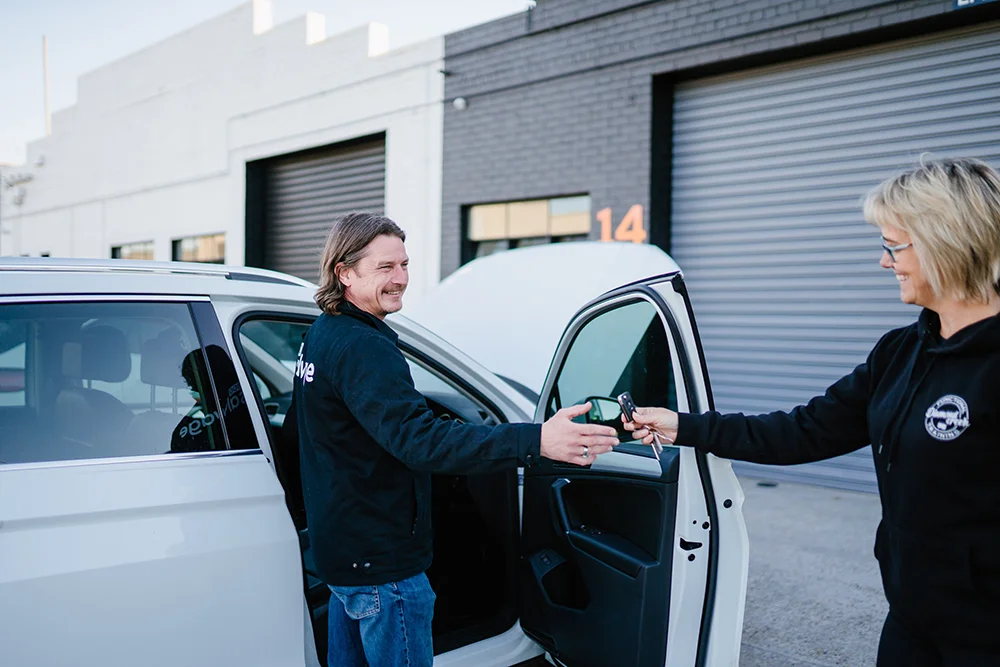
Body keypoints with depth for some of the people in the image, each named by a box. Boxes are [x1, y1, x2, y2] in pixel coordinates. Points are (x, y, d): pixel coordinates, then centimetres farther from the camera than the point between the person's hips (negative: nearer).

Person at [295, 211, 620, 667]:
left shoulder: (320, 336, 9)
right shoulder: (362, 348, -24)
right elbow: (420, 440, -37)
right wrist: (536, 442, -44)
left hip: (342, 549, 10)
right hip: (381, 562, -10)